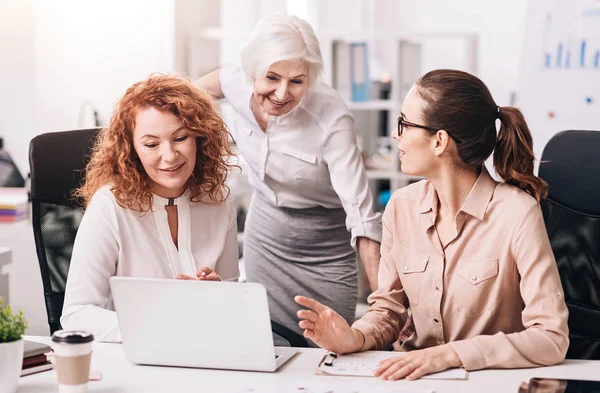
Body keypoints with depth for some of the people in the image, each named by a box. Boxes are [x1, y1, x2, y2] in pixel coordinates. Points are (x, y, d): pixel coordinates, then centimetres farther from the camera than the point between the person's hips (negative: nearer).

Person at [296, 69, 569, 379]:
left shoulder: (516, 213, -16)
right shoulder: (401, 206, 1)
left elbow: (552, 338, -18)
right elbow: (388, 308, 9)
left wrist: (449, 354, -25)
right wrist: (356, 338, -12)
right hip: (414, 376, 3)